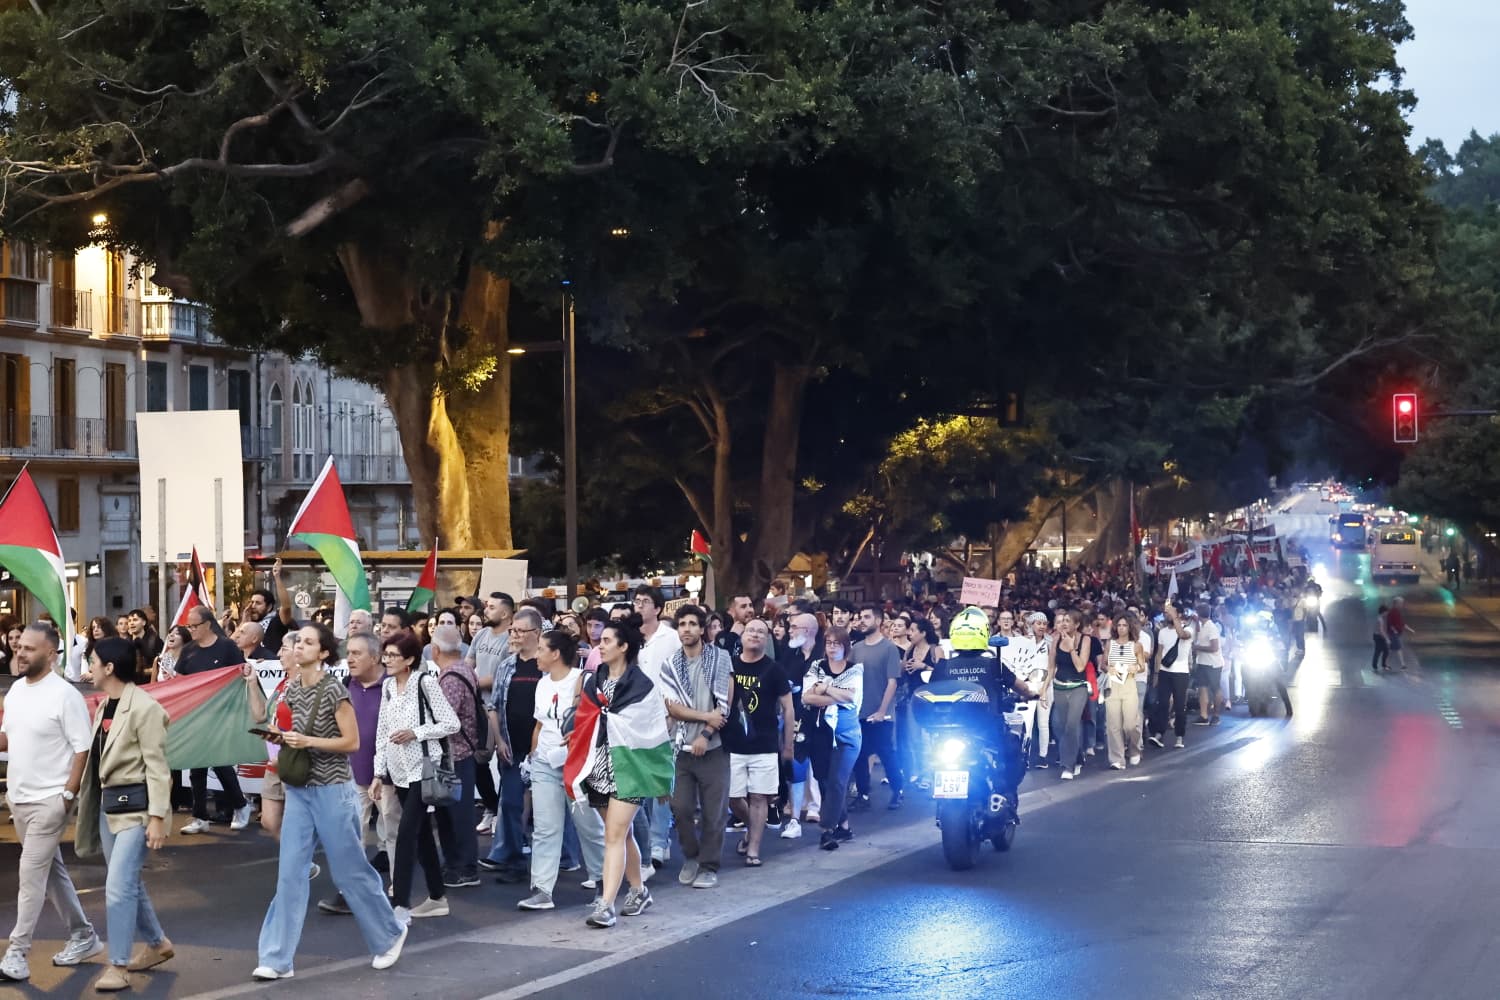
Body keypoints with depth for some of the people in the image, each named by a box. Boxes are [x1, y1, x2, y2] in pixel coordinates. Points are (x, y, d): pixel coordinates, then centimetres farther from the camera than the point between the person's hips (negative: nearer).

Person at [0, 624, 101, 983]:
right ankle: (84, 937, 27)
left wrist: (68, 794, -18)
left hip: (48, 800, -8)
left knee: (31, 875, -7)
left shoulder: (65, 695, -15)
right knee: (51, 872, 15)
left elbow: (82, 748, -15)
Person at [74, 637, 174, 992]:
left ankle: (118, 964, -4)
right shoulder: (104, 706, 10)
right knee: (126, 882, 16)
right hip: (108, 803, 9)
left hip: (136, 805, -9)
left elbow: (156, 766, -17)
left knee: (118, 885, -11)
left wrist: (157, 817, -19)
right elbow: (99, 759, 14)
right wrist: (92, 803, 15)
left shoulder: (144, 707, -16)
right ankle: (156, 944, 33)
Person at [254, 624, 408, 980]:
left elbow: (352, 741, -14)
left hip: (332, 790, -6)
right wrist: (281, 737, -4)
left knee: (349, 870, 5)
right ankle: (277, 959, 2)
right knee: (290, 873, 1)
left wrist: (308, 741, -22)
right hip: (298, 789, 6)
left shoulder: (334, 691, -14)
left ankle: (389, 934, 26)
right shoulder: (291, 688, 5)